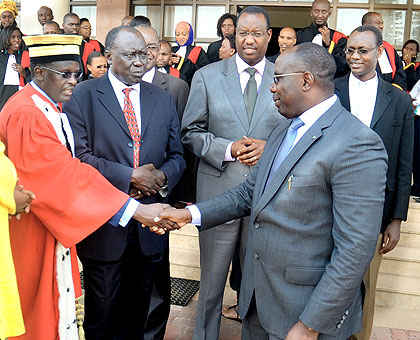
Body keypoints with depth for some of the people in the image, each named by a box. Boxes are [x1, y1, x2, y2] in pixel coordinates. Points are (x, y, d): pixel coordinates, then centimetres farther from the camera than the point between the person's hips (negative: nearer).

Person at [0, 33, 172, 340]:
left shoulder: (53, 107, 7)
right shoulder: (25, 115, -24)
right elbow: (66, 176, -30)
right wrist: (135, 210, -31)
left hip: (53, 226, 9)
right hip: (31, 231, -9)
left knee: (56, 300, 19)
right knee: (35, 307, 8)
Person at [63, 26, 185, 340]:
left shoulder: (163, 99, 8)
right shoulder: (84, 96, -4)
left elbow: (177, 155, 10)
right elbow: (79, 155, -14)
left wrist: (162, 178, -12)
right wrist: (129, 176, -18)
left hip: (149, 228, 4)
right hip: (103, 225, -3)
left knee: (137, 312, 20)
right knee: (102, 314, 14)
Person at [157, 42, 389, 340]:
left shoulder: (357, 145, -21)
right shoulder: (284, 131, 9)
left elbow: (355, 250, -23)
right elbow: (251, 192, 14)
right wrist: (191, 214, 2)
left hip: (309, 307, -7)